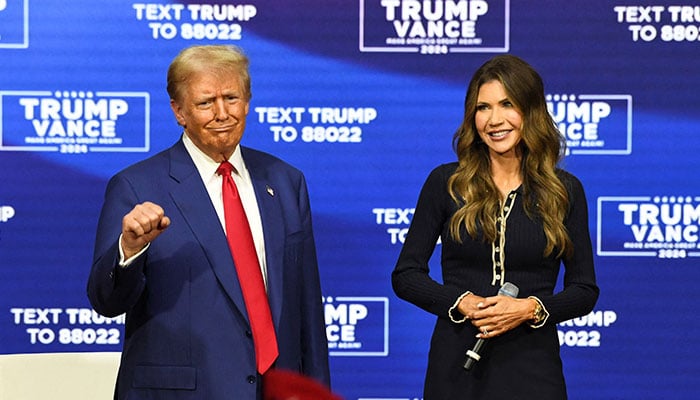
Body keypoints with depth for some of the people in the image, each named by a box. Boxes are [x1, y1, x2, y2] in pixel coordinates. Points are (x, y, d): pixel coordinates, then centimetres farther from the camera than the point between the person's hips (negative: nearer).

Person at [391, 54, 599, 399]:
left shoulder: (564, 190, 3)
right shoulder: (445, 183, 2)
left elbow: (585, 290, 5)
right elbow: (405, 275, 3)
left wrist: (532, 308, -13)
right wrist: (461, 303, -13)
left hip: (532, 368, 0)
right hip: (456, 364, 0)